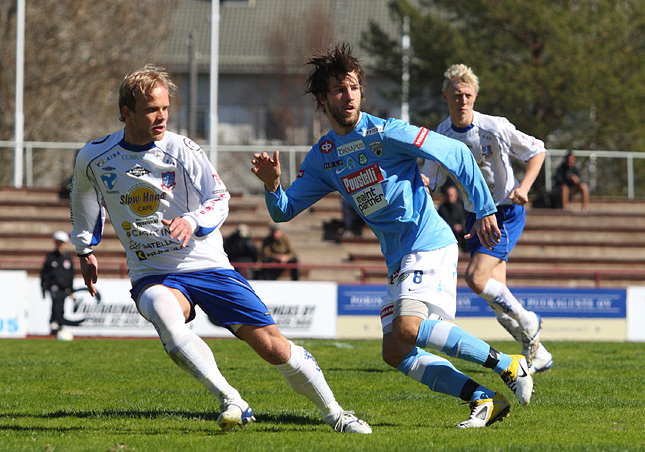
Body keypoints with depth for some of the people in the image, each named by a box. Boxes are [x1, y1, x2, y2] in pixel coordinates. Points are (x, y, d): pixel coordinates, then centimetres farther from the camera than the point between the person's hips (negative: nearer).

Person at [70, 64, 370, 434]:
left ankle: (334, 413, 12)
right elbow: (83, 196, 20)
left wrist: (192, 221, -25)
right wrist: (85, 250, 26)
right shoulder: (94, 158, -3)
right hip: (153, 275, 0)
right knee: (166, 316, -37)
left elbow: (220, 199, -4)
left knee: (272, 346, -7)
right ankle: (231, 402, -33)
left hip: (207, 265, 0)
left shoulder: (181, 150, -9)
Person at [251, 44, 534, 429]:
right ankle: (485, 400, -2)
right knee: (396, 353, -3)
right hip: (398, 261, 8)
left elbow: (458, 155, -7)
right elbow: (284, 210, 11)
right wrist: (272, 185, -12)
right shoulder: (322, 158, 10)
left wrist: (485, 210, -8)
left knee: (407, 329, -27)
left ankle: (507, 365, -16)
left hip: (430, 243, -8)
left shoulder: (385, 134, -10)